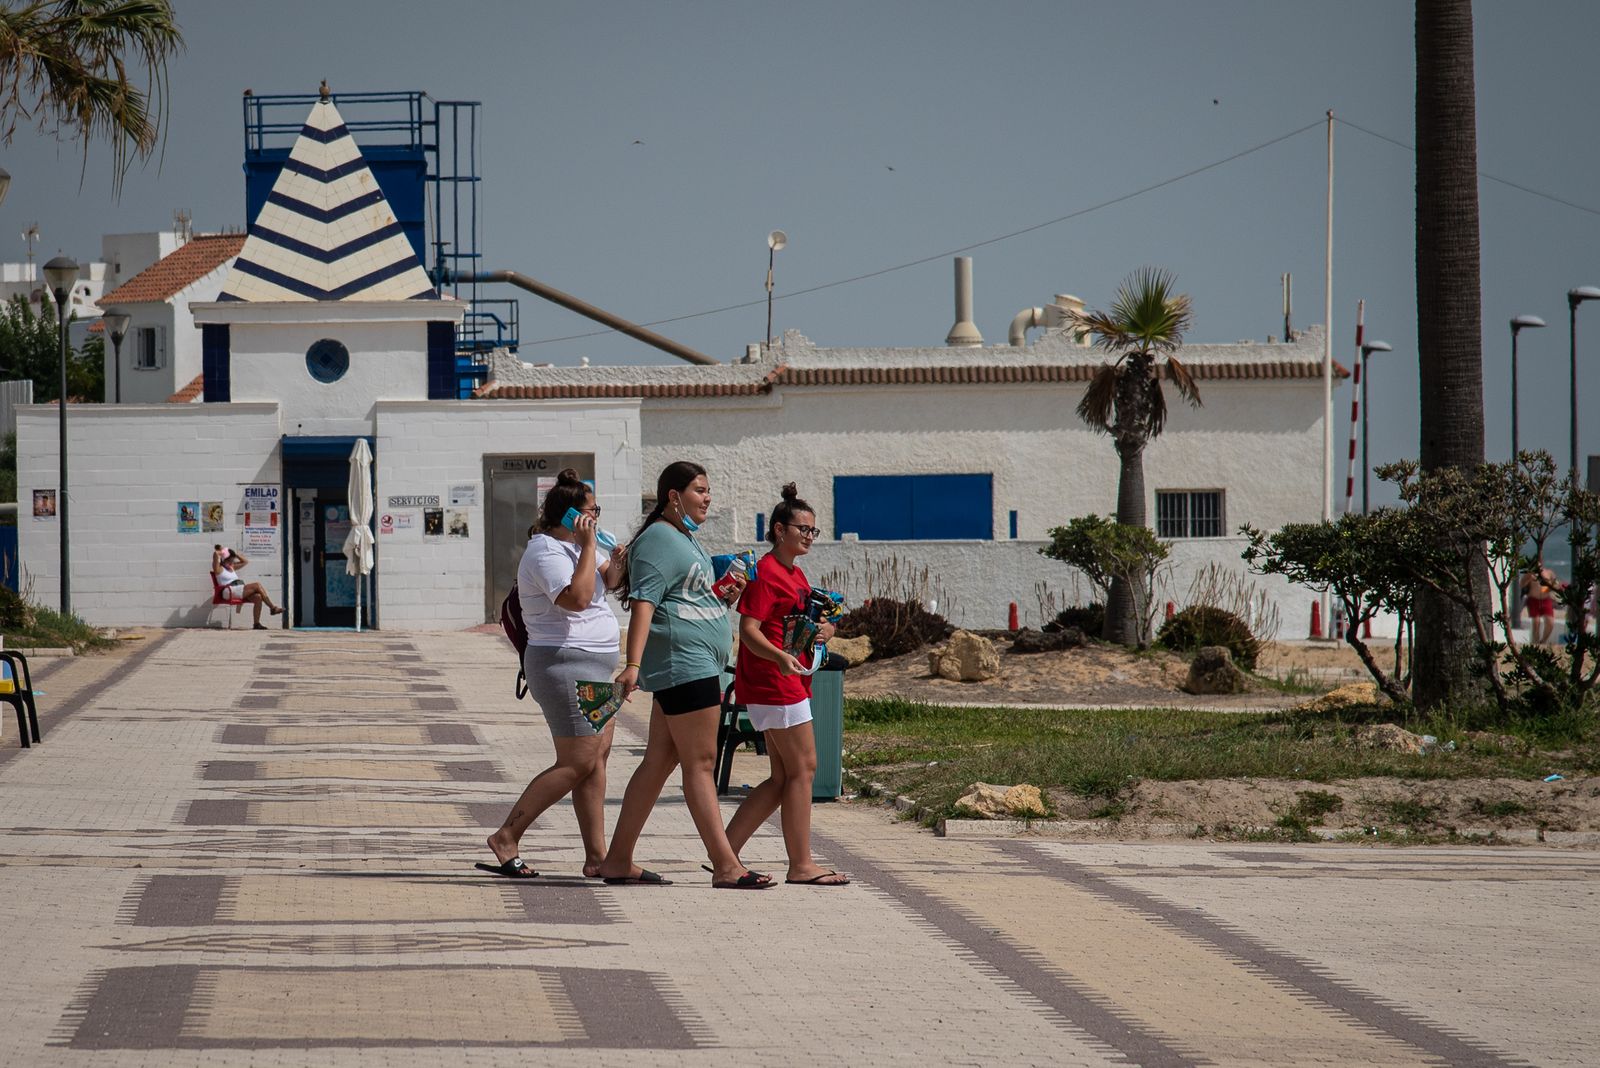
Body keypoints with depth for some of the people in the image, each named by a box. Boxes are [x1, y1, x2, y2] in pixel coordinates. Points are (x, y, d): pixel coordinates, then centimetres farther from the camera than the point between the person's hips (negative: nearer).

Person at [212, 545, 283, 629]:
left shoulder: (232, 568, 28)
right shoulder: (219, 569, 3)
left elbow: (245, 562, 38)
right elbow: (215, 554, -13)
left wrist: (235, 554, 27)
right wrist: (222, 552, 9)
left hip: (240, 592, 9)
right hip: (229, 593, -9)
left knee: (258, 597, -20)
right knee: (257, 585, -18)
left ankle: (257, 623, -22)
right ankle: (273, 607, -11)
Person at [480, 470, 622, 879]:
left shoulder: (572, 546, 15)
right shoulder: (546, 552, -16)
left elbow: (608, 576, 26)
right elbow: (577, 597, -30)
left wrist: (619, 561, 4)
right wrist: (588, 545, -24)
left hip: (591, 667, 11)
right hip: (565, 665, -11)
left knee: (598, 755, 7)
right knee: (577, 764, -11)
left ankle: (596, 857, 7)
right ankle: (506, 837, -7)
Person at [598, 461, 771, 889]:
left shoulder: (685, 539, 20)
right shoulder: (659, 540, -12)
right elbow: (644, 603, -22)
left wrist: (721, 597, 13)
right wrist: (633, 664, -32)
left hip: (695, 665, 11)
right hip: (682, 660, -11)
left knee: (660, 761, 10)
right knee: (700, 763, -10)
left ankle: (618, 860, 13)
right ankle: (726, 867, -12)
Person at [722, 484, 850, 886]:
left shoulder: (796, 575, 19)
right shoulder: (766, 572, -11)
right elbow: (748, 629, -19)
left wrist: (823, 631, 5)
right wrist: (780, 656, -36)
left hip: (790, 683, 10)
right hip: (773, 683, -10)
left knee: (783, 778, 10)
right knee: (803, 767, -7)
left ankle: (725, 851, 11)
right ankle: (801, 865, -3)